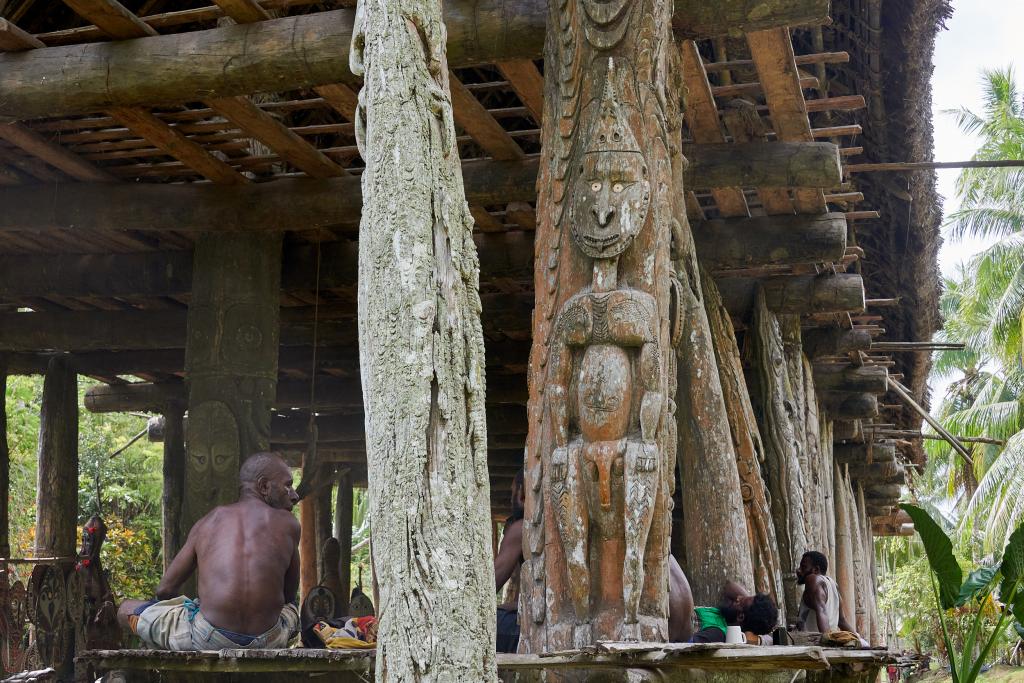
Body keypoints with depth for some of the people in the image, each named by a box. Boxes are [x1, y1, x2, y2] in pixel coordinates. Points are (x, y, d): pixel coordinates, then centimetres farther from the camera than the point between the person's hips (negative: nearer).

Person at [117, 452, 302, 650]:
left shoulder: (207, 522, 11)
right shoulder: (287, 523, 8)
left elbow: (164, 590, 12)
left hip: (207, 640, -1)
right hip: (268, 642, 1)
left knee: (126, 610, 23)